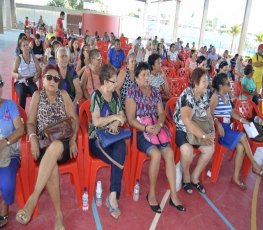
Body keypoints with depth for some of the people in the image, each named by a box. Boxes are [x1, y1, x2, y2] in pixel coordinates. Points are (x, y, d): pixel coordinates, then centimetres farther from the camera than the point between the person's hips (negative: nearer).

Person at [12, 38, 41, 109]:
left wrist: (37, 75, -19)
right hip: (20, 82, -1)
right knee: (22, 94, -34)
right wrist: (17, 75, -24)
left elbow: (39, 70, 5)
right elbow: (13, 73, 0)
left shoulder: (33, 57, 8)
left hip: (31, 81, 1)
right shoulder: (18, 59, 2)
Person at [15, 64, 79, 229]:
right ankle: (59, 215, -20)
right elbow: (31, 122, 8)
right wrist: (33, 139, -13)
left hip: (63, 144, 0)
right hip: (43, 144, 1)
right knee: (52, 168, -33)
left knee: (55, 146, -39)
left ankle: (34, 197, -36)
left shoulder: (63, 95, 13)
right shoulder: (37, 96, 14)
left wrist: (73, 140, -11)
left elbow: (75, 119, 6)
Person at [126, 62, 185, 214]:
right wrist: (146, 128, -22)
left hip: (156, 129, 5)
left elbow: (162, 113, 9)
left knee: (169, 153, -19)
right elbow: (131, 119, -9)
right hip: (140, 131, -5)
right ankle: (152, 194, -7)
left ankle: (173, 195, -9)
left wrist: (159, 125, -13)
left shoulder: (155, 91, 14)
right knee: (156, 154, -27)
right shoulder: (132, 91, -2)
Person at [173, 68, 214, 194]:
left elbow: (209, 115, 9)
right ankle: (186, 178, -2)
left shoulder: (204, 95, 5)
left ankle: (195, 177, 8)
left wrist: (210, 132, -9)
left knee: (210, 148, -12)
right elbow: (187, 121, -30)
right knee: (188, 149, -32)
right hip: (181, 129, -7)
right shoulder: (187, 96, -21)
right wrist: (204, 136, -30)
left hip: (198, 130, 7)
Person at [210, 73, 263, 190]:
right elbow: (210, 114, -15)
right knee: (243, 137, -19)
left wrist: (241, 119, 5)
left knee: (241, 147, -14)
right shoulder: (215, 96, -9)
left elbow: (231, 112, 18)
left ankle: (236, 177, -7)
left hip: (227, 126, 7)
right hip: (219, 127, -7)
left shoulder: (227, 95, 15)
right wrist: (218, 125, -27)